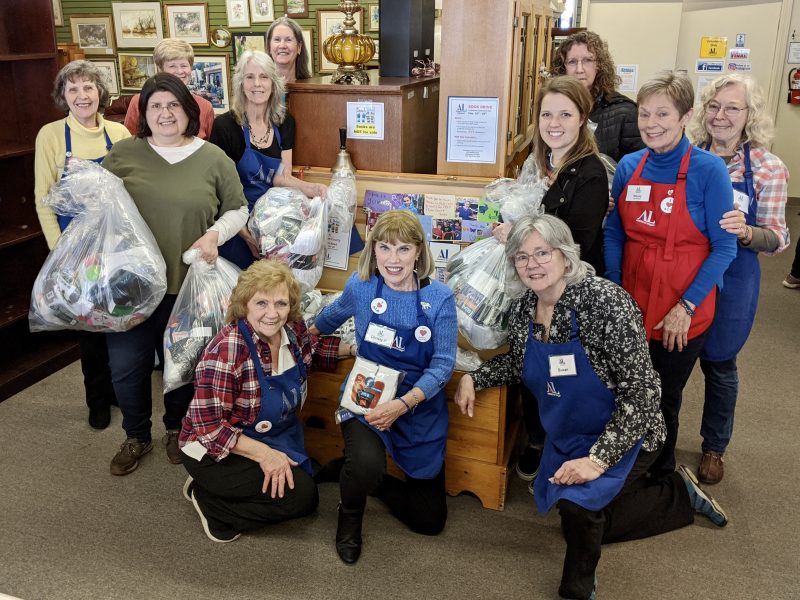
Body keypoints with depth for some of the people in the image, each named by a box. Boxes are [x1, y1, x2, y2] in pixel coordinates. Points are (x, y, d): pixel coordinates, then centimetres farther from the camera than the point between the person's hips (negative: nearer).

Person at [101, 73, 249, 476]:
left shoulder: (213, 158, 1)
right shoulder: (122, 154, 2)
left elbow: (237, 210, 6)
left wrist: (215, 235, -11)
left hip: (187, 284, -1)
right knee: (126, 365, 8)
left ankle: (176, 428, 40)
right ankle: (136, 436, 32)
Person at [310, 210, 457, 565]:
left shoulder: (439, 298, -14)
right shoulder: (360, 286, -10)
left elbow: (443, 364, -15)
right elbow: (334, 314, 14)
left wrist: (402, 404, -27)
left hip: (421, 404, 1)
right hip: (367, 397, -1)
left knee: (430, 520, 7)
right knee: (365, 464, -35)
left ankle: (369, 480, 34)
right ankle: (351, 511, 2)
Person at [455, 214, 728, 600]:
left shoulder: (604, 301, -29)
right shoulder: (522, 310, -9)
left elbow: (640, 390, -28)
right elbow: (517, 363, 11)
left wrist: (598, 459, -32)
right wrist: (474, 377, -6)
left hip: (623, 435, -7)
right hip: (566, 435, 7)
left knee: (578, 501, -30)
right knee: (591, 522, 21)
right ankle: (680, 494, 40)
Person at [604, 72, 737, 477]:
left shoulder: (708, 170, -12)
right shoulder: (629, 167, 0)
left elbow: (724, 247, -10)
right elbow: (614, 233, 7)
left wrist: (687, 306, -15)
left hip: (682, 312, -3)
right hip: (631, 302, 4)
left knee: (664, 399, 12)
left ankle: (661, 476, 38)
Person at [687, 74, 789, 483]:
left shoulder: (768, 169, -8)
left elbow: (777, 240, -7)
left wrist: (745, 232, -28)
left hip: (730, 282, -2)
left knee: (718, 364, 13)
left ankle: (714, 447, 34)